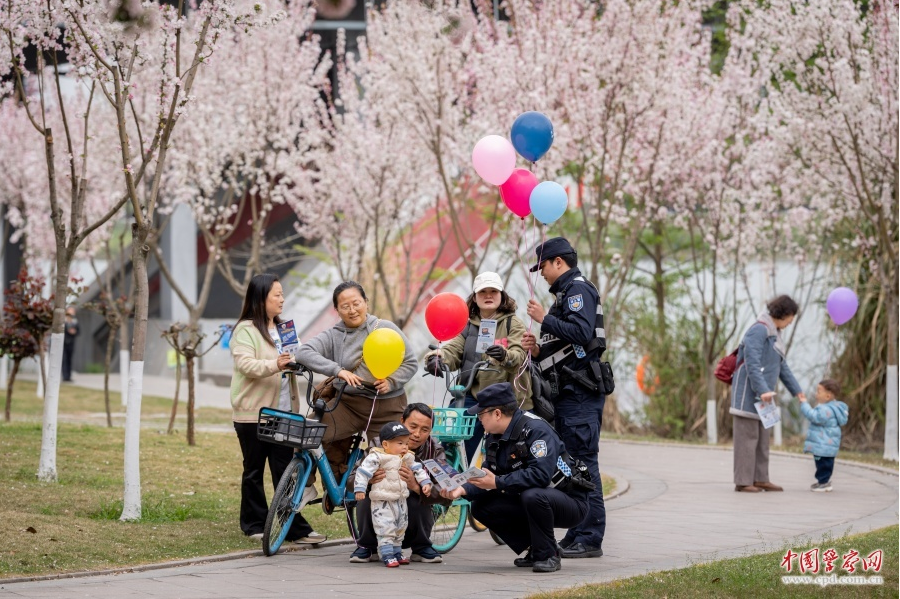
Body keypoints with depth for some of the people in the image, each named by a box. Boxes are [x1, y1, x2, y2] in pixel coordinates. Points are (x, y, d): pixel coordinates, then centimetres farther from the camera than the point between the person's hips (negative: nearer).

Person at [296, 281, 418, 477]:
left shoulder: (386, 328, 1)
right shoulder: (333, 336, 3)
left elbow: (411, 363, 3)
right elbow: (304, 352, -13)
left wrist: (391, 382, -17)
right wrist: (337, 370, -25)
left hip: (386, 407, -1)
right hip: (348, 404, 1)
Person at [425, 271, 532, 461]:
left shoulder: (513, 324, 1)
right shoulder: (467, 326, 13)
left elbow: (519, 355, -15)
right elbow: (453, 350, -2)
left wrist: (505, 356, -39)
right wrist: (437, 358, -25)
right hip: (473, 397, 3)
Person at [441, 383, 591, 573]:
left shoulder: (536, 429, -22)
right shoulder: (495, 438, 4)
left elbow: (540, 475, -34)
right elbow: (488, 479, 5)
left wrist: (498, 483, -30)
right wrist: (464, 490, -14)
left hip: (570, 502, -8)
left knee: (533, 496, -38)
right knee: (481, 507, -4)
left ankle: (548, 555, -17)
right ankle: (534, 550, 5)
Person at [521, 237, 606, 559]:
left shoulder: (578, 289, -7)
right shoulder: (565, 293, 25)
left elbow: (581, 332, -24)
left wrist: (544, 318, -15)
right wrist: (538, 349, 10)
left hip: (580, 393, -11)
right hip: (568, 393, 11)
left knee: (583, 463, -11)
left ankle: (589, 539, -12)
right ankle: (577, 535, 13)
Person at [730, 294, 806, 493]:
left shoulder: (774, 333, 16)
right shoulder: (758, 330, -15)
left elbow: (781, 365, 22)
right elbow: (752, 364, -23)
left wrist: (796, 390, 22)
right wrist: (763, 390, -29)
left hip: (762, 394, 10)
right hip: (749, 392, -10)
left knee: (762, 438, 11)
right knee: (748, 436, -8)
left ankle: (760, 479, 15)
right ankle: (742, 481, -7)